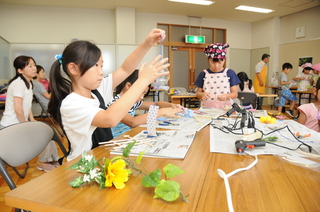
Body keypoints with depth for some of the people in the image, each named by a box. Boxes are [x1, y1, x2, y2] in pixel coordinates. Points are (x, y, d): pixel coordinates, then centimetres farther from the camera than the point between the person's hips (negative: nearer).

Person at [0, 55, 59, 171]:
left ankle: (53, 160, 17)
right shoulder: (19, 83, -21)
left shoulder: (28, 83, 9)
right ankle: (43, 163, 8)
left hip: (21, 123, 9)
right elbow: (18, 109, -26)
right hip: (12, 126, -9)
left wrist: (32, 119, 4)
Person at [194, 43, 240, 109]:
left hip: (225, 108, 0)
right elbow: (198, 92, 10)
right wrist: (202, 94, -11)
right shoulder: (204, 74, 6)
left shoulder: (230, 73, 6)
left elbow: (235, 93, 6)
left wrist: (226, 96, -14)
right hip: (207, 108, 0)